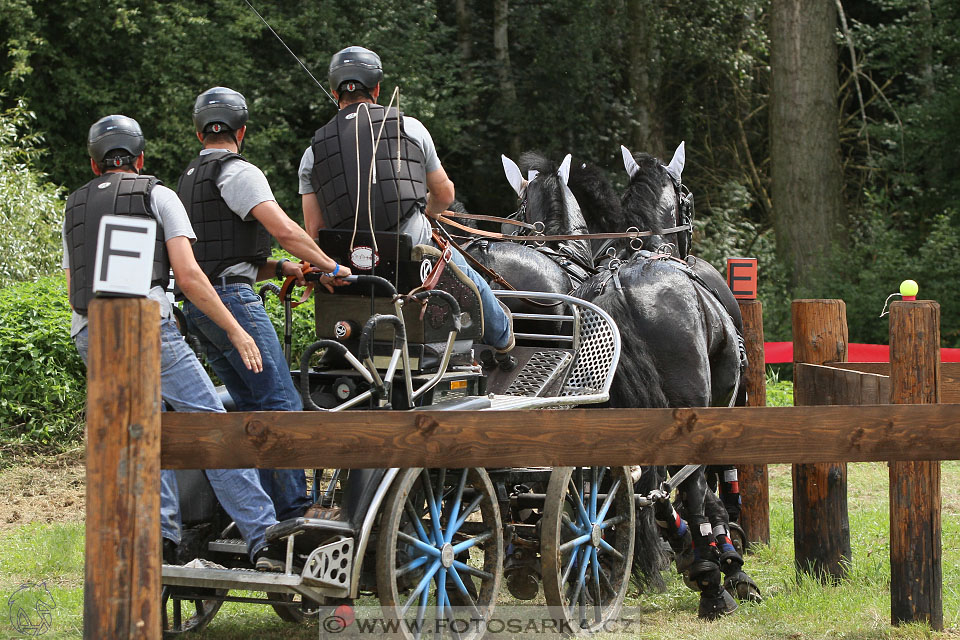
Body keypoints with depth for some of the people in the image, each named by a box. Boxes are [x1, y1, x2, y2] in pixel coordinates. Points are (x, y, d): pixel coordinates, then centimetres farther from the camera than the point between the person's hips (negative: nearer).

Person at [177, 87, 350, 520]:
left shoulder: (189, 179, 22)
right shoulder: (238, 172, -7)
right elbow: (284, 229, -18)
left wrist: (279, 268, 13)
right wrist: (330, 267, -8)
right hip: (232, 298, -9)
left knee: (254, 407, 11)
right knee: (282, 404, -9)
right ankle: (293, 511, -13)